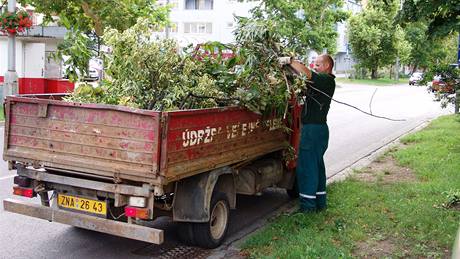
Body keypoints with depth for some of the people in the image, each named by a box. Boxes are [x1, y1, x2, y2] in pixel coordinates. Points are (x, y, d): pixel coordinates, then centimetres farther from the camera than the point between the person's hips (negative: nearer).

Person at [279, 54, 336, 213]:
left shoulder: (327, 80, -11)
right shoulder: (321, 81, 18)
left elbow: (307, 74, -26)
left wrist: (289, 61, -19)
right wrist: (289, 65, -4)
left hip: (314, 129, -10)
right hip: (317, 128, 10)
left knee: (306, 166, -5)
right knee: (317, 165, 15)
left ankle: (308, 205, 1)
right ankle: (319, 202, 24)